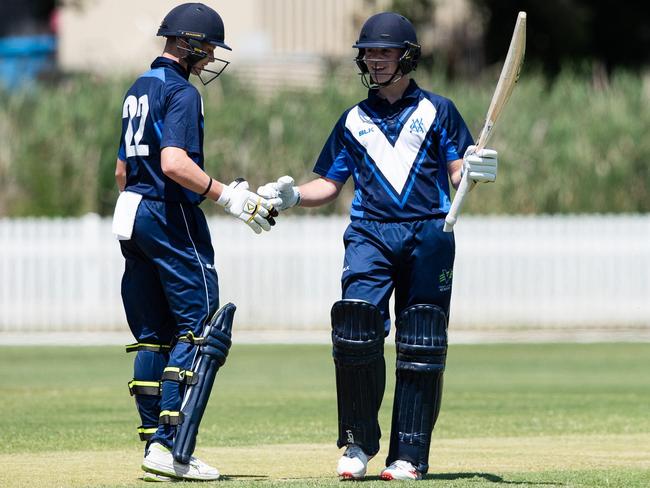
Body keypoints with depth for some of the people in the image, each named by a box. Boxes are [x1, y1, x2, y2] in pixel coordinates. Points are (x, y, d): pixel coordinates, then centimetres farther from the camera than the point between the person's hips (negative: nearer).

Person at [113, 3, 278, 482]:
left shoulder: (138, 89, 18)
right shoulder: (181, 92, -11)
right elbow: (174, 163, -25)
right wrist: (230, 197, -24)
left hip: (132, 215, 10)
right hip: (172, 218, -10)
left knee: (153, 335, 11)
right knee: (198, 326, -9)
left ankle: (154, 442, 8)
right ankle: (169, 447, -17)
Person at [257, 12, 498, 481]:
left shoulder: (437, 110, 11)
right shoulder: (354, 120, 18)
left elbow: (458, 173, 3)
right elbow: (328, 185, 18)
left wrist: (477, 171, -20)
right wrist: (292, 196, -1)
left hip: (428, 234, -1)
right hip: (370, 233, 1)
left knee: (421, 345, -2)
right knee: (355, 328, -18)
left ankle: (409, 455, 1)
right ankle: (358, 442, -7)